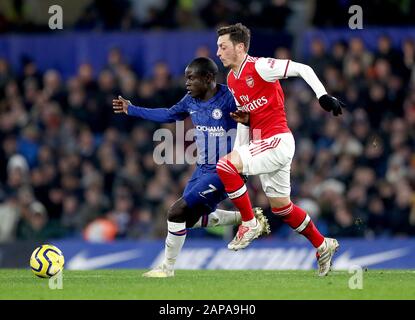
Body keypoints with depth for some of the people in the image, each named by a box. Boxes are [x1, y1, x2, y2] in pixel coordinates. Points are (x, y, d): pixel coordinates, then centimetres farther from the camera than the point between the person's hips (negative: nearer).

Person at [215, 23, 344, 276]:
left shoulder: (259, 68, -14)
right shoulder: (232, 80, 12)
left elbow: (302, 69, -14)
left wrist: (323, 96, -21)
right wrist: (243, 119, 2)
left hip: (278, 141, -9)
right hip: (262, 144, 9)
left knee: (225, 165, -23)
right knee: (280, 206, 14)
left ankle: (250, 224, -10)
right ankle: (323, 246, 30)